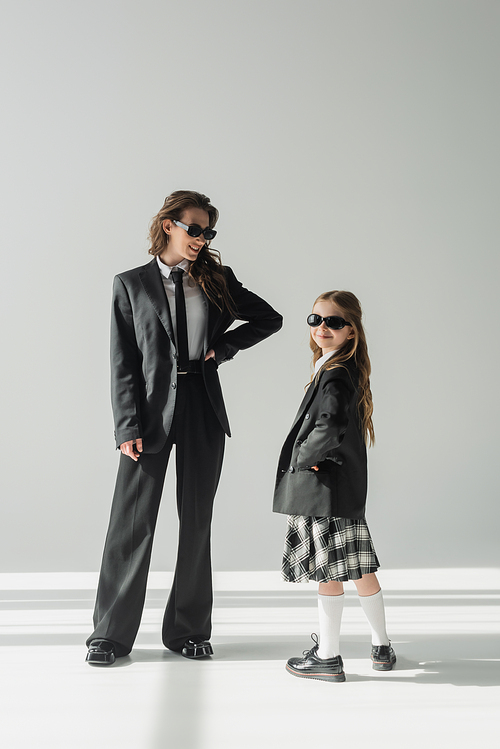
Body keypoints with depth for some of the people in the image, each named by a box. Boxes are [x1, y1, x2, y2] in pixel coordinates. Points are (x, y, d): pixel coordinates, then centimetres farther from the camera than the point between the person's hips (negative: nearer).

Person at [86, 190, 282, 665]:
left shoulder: (217, 280, 10)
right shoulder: (131, 284, 3)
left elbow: (270, 319, 17)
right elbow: (123, 363, -2)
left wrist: (224, 346, 3)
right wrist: (127, 427, -10)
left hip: (202, 409, 3)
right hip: (151, 410, -2)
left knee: (196, 521, 8)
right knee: (131, 523, -1)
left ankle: (187, 629, 21)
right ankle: (111, 634, 13)